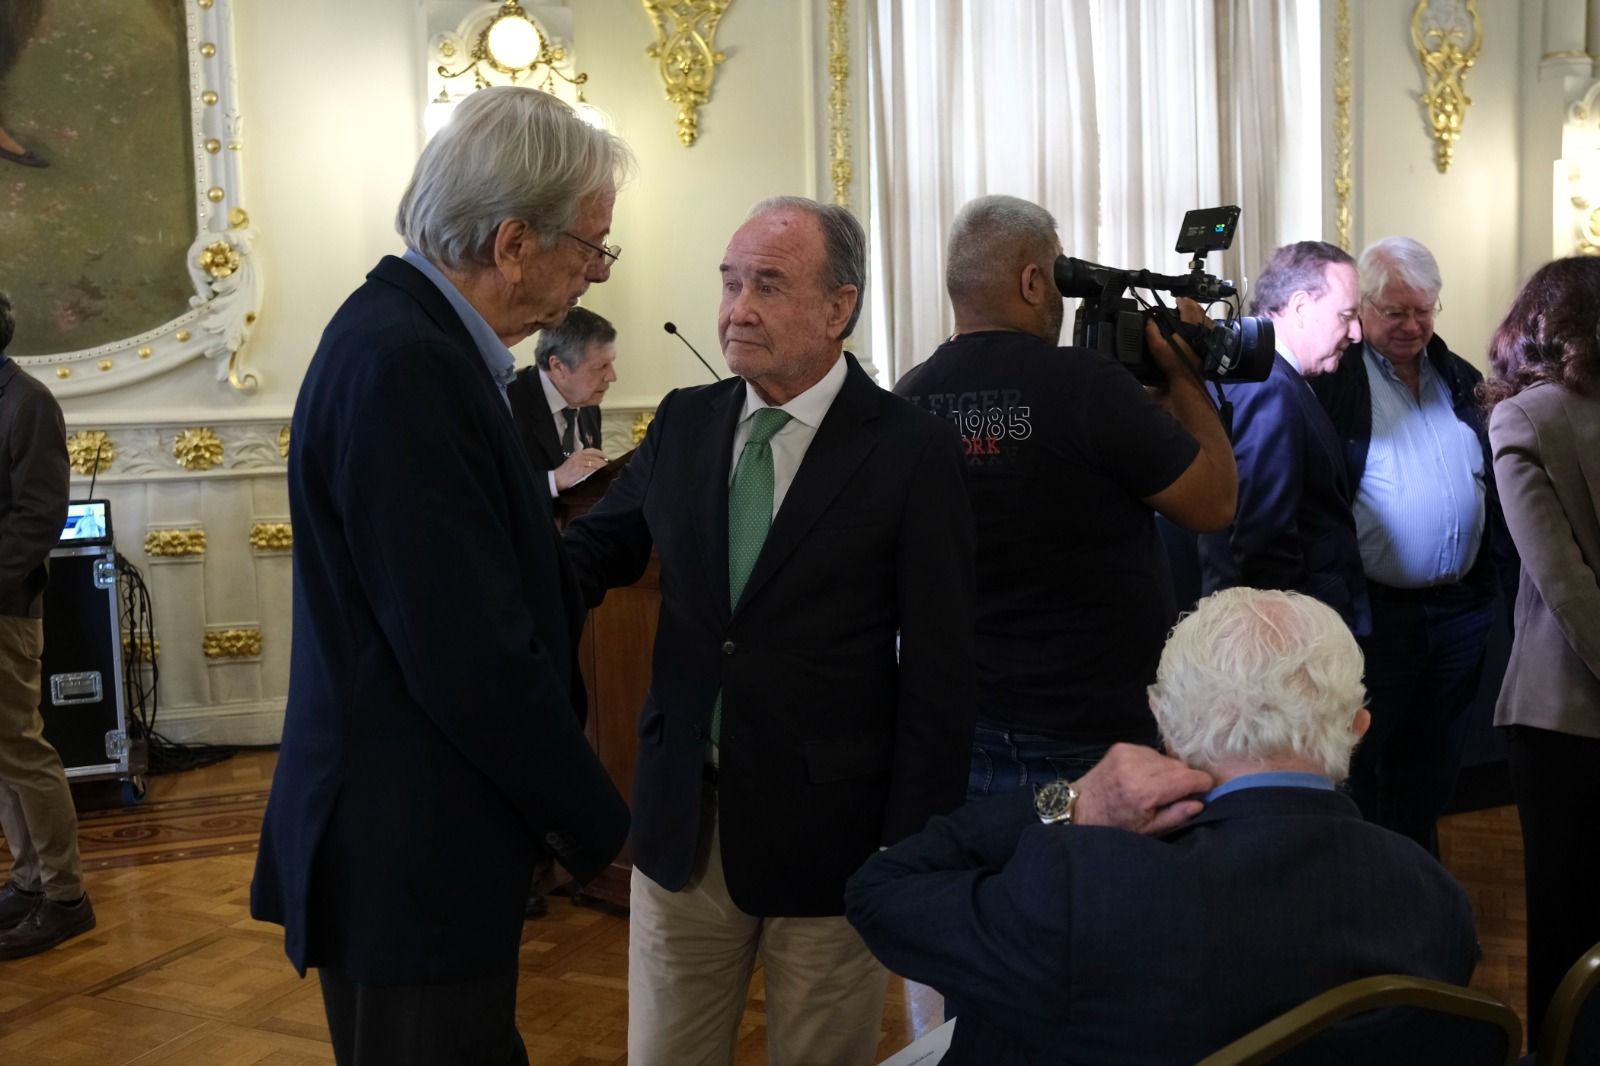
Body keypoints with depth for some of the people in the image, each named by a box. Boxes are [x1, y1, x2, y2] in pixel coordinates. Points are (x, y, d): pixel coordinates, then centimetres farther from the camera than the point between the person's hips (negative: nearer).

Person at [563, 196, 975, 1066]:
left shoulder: (912, 451, -10)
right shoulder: (683, 422, 4)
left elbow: (940, 671, -9)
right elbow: (599, 548, 9)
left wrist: (912, 851, -11)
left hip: (828, 830, -4)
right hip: (681, 820, 4)